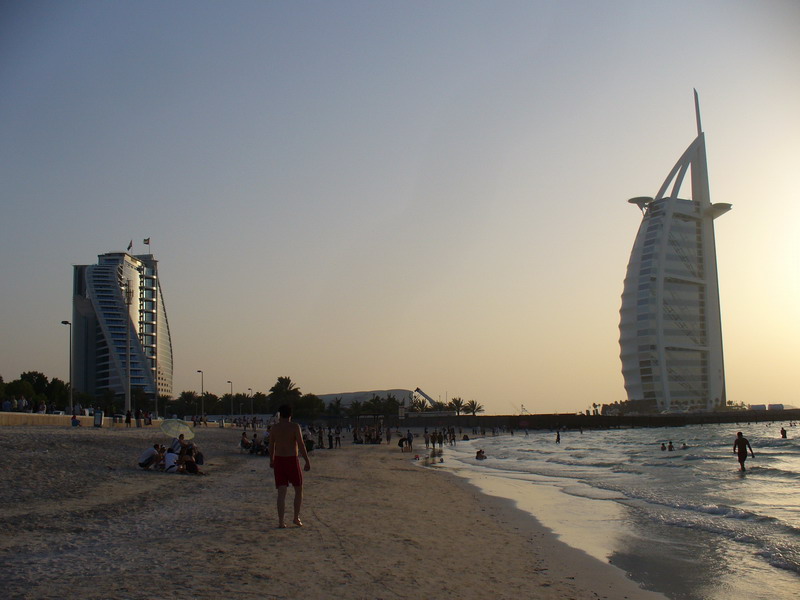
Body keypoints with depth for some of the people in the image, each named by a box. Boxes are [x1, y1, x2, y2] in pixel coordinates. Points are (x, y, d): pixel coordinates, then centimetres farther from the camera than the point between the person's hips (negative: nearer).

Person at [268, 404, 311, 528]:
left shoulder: (274, 428, 3)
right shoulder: (295, 427, -9)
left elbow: (271, 446, 13)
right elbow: (301, 445, -13)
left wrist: (271, 460, 26)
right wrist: (307, 461, -8)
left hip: (279, 461, 3)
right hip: (292, 460, -3)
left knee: (281, 492, 4)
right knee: (298, 489, 15)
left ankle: (281, 521, -1)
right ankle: (296, 518, 14)